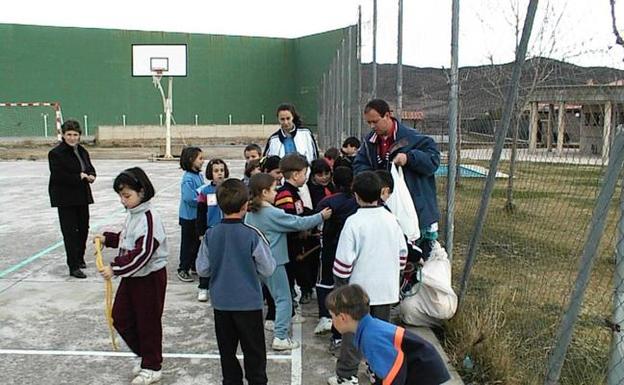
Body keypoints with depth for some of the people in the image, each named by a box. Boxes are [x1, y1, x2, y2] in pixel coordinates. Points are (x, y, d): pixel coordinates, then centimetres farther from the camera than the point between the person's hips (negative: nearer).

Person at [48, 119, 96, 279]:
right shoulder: (56, 153, -13)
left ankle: (79, 258, 36)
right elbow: (58, 176, -22)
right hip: (65, 199, -7)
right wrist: (79, 177, -21)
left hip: (82, 197, 7)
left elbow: (90, 168, 16)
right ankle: (73, 267, -2)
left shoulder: (82, 152, 10)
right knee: (70, 231, -5)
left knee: (83, 228, 16)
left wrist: (91, 176, -8)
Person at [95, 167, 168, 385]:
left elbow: (142, 254, -29)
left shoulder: (149, 218, -23)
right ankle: (145, 355, 32)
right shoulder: (133, 214, 5)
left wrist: (115, 269, -28)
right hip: (131, 276, 9)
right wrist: (107, 239, 8)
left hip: (149, 277, -9)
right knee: (120, 318, 15)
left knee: (148, 322, 5)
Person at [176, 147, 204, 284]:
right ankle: (183, 269, 15)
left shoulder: (199, 175, 3)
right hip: (189, 216, -8)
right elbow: (189, 198, -25)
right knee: (188, 243, 3)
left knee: (198, 241, 18)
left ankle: (196, 265, 33)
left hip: (199, 215, 8)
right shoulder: (188, 178, -21)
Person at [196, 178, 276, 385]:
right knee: (254, 352, 10)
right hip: (249, 303, -3)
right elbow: (268, 269, -11)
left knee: (227, 351, 17)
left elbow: (202, 270, -2)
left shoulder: (210, 235, -8)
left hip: (221, 303, 3)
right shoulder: (252, 235, -17)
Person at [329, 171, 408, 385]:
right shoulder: (391, 219, 0)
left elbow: (344, 259, -16)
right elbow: (402, 252, 8)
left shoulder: (354, 222, -16)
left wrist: (340, 283, -3)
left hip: (359, 288, -4)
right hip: (386, 288, 5)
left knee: (352, 332, 6)